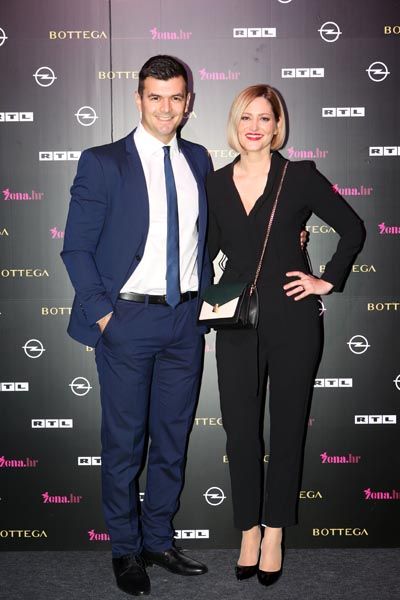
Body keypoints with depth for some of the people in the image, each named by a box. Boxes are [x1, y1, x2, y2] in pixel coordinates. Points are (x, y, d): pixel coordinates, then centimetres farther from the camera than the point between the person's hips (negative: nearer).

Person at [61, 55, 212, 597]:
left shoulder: (198, 160, 10)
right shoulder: (103, 163, -4)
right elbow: (77, 247, -5)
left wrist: (203, 300, 8)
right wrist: (100, 313, -10)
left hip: (185, 317, 5)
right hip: (128, 318, -4)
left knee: (173, 437, 13)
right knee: (124, 442, 5)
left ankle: (159, 539, 30)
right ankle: (126, 550, 23)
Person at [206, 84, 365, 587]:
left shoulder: (300, 177, -3)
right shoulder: (216, 184, 6)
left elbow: (352, 229, 4)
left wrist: (328, 280, -2)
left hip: (292, 320, -2)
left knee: (287, 427, 7)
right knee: (240, 428, 6)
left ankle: (274, 533, 22)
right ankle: (249, 531, 23)